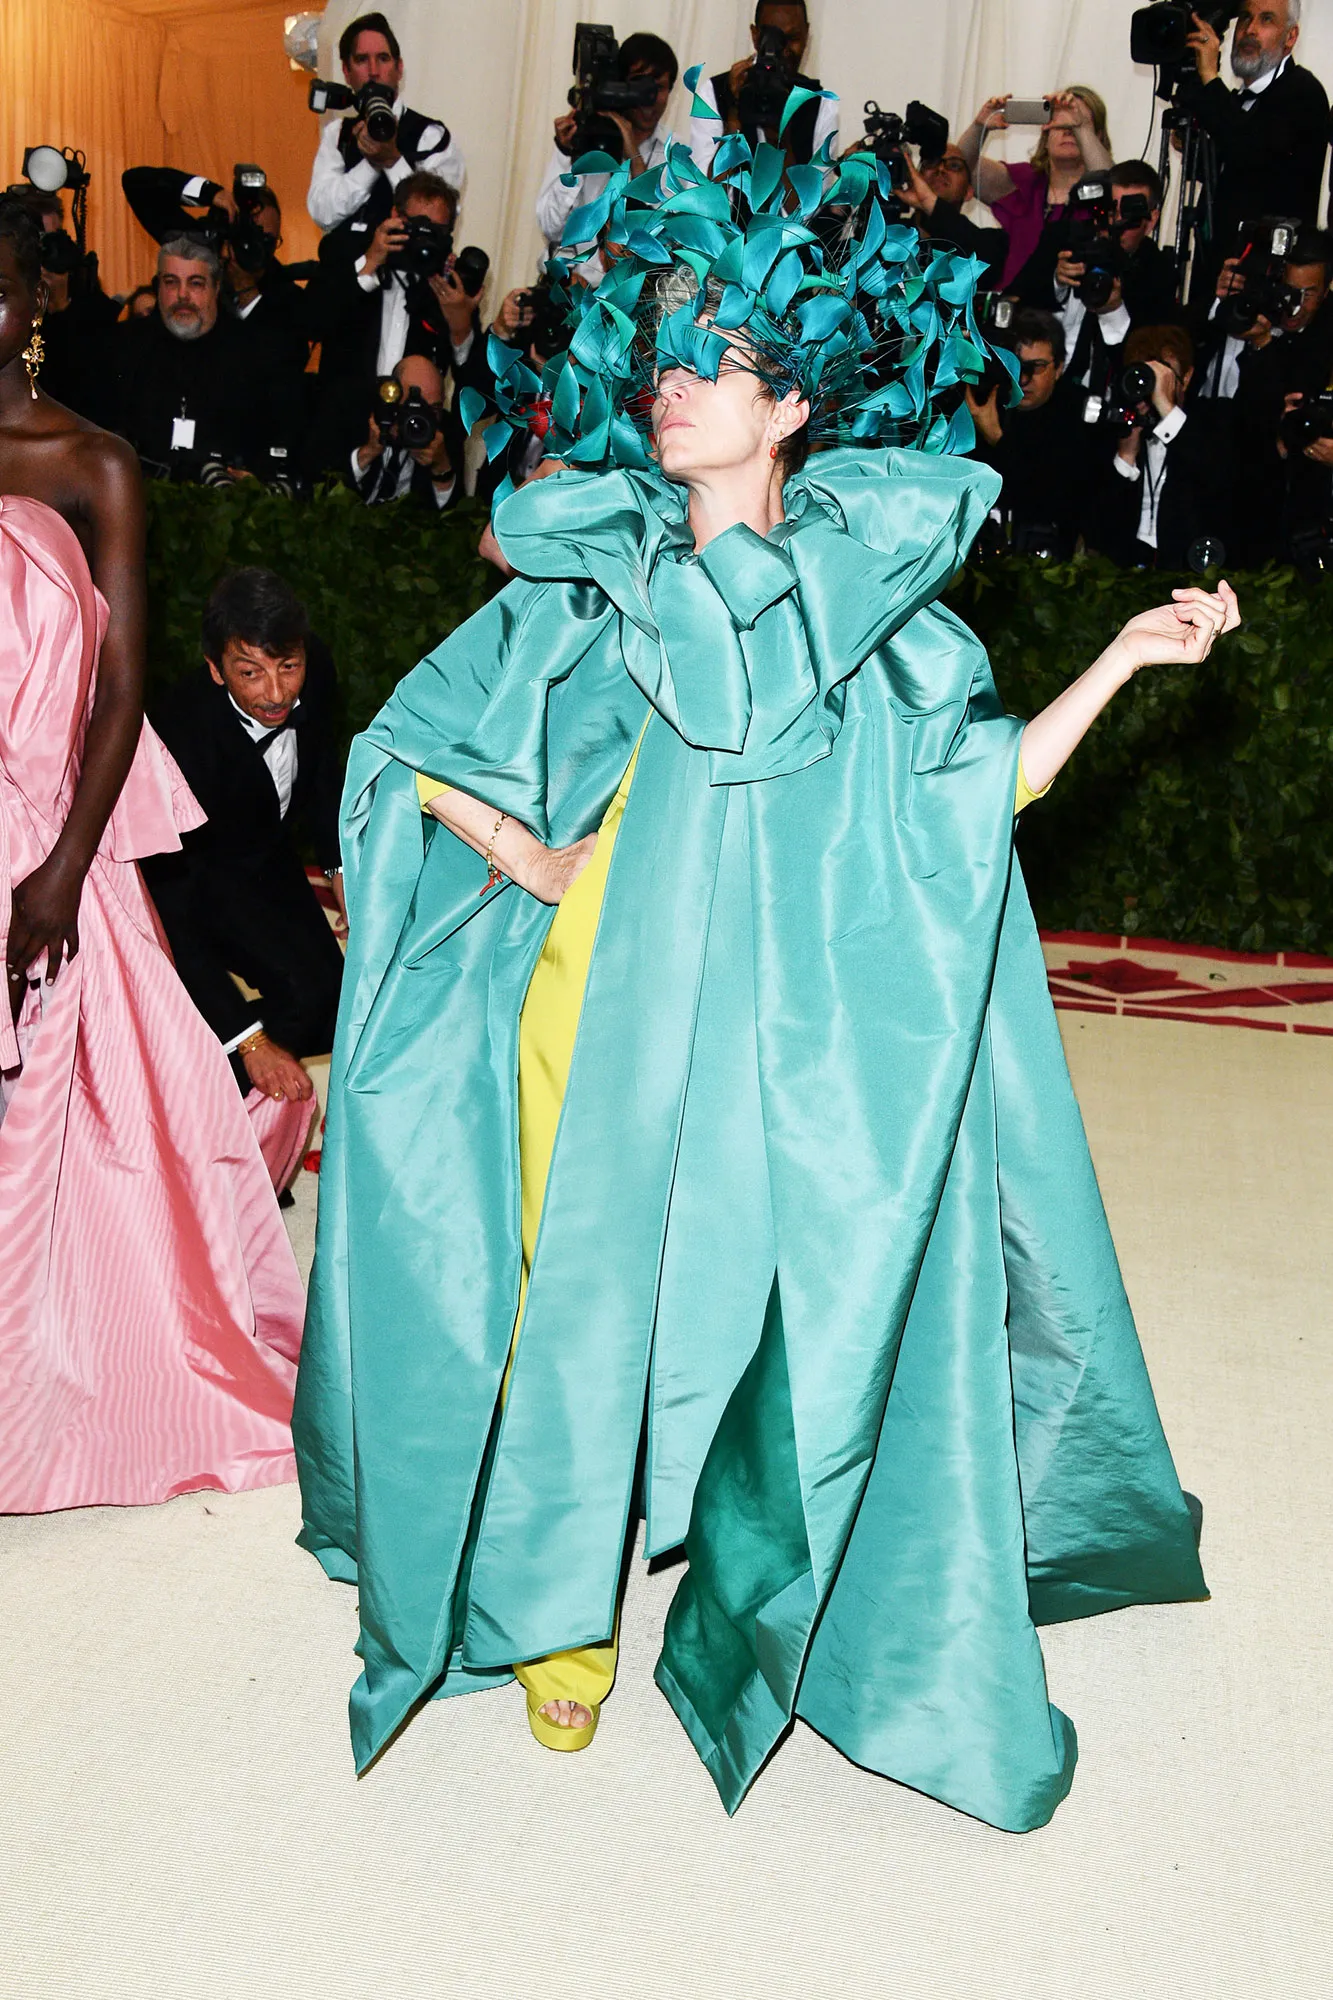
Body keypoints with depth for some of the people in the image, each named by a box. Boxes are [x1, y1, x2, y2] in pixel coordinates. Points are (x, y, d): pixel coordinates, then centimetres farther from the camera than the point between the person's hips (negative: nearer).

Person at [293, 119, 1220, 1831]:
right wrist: (526, 854, -4)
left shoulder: (870, 599, 6)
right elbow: (418, 750, 8)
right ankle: (564, 1613, 27)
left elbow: (989, 783, 8)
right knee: (587, 1300, 5)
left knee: (798, 1319, 5)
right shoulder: (587, 582, 4)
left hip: (786, 1047, 1)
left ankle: (772, 1620, 29)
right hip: (602, 1020, 0)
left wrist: (1126, 654, 2)